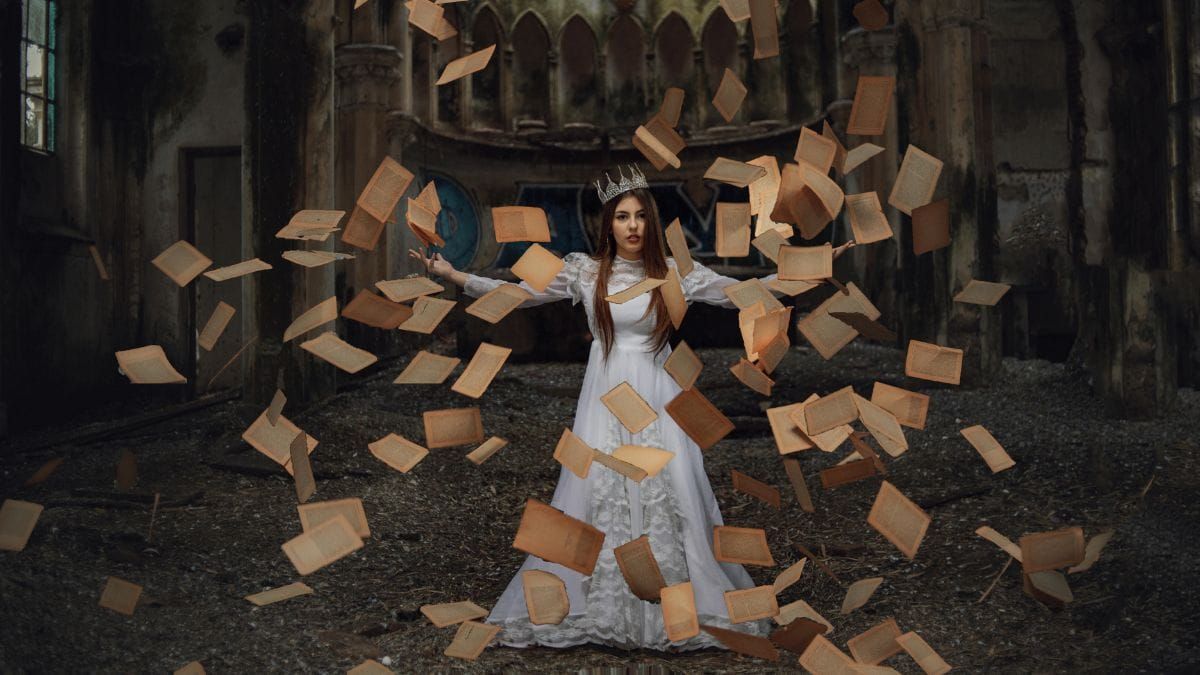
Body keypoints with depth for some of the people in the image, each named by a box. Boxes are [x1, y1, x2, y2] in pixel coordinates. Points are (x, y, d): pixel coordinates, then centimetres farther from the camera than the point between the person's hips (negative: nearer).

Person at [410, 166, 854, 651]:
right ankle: (600, 609, 11)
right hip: (606, 398, 0)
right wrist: (450, 274, -5)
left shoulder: (675, 273, 3)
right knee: (599, 497, -2)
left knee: (665, 500, -3)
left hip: (656, 399, 0)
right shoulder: (584, 271, 3)